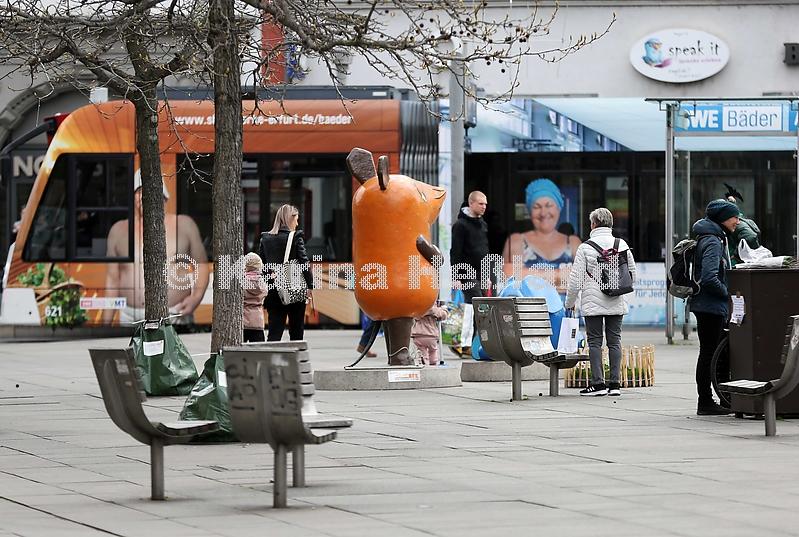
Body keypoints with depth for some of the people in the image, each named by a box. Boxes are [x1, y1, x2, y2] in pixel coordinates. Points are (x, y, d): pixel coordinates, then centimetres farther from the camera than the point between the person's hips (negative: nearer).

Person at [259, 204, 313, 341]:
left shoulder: (266, 238, 5)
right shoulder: (296, 237, -7)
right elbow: (304, 263, -11)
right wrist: (310, 286, -9)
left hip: (273, 293, 3)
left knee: (274, 332, 0)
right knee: (296, 332, 9)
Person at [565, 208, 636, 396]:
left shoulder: (586, 248, -8)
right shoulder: (621, 245, 2)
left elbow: (575, 279, -7)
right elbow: (632, 273, 10)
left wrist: (570, 302, 6)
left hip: (593, 303, -3)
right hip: (617, 303, 3)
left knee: (595, 341, 2)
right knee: (614, 341, 7)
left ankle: (598, 383, -3)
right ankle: (615, 383, 5)